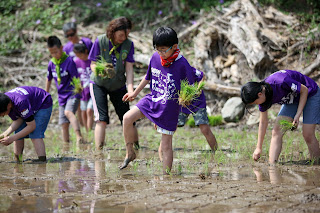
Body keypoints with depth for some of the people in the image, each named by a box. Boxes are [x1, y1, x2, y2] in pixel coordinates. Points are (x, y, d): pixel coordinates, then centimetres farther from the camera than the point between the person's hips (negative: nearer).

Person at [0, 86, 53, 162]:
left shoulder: (20, 102, -43)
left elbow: (32, 126, -34)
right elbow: (18, 120, -11)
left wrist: (12, 138, -33)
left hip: (43, 104, -7)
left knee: (35, 135, -23)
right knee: (18, 134, -4)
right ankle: (18, 163, 5)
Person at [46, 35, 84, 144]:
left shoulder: (69, 61, -12)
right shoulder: (51, 63, 6)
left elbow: (76, 79, -13)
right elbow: (49, 79, 20)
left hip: (73, 93, -6)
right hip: (61, 97, 6)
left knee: (68, 112, -33)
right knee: (64, 124, 4)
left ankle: (79, 137, -45)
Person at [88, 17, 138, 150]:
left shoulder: (128, 44, -10)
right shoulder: (100, 41, -15)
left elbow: (129, 68, -11)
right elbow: (93, 64, -10)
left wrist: (130, 90, -24)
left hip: (118, 85, 2)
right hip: (99, 84, -2)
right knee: (102, 119, -16)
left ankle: (136, 148, 19)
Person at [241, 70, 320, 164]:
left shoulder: (281, 82, -38)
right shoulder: (263, 96, -15)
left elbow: (304, 90, -21)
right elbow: (263, 122, -1)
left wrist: (297, 115, -24)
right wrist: (259, 148, 4)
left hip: (310, 94, -6)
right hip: (292, 99, 6)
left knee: (308, 135, -12)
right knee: (276, 132, -10)